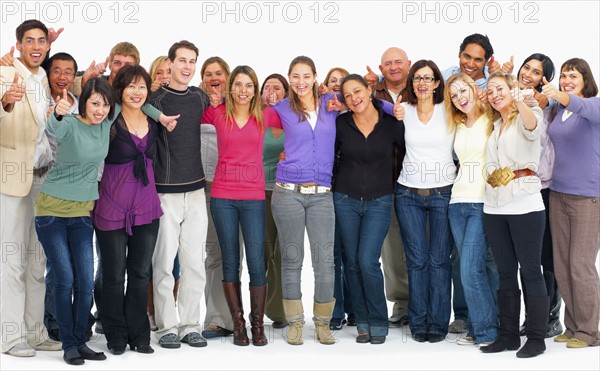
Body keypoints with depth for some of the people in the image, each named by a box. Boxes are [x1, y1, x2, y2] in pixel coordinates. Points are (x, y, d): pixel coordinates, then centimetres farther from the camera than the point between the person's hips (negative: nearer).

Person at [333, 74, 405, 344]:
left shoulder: (391, 123, -4)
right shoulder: (340, 124, -2)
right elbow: (328, 156, 8)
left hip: (379, 201, -2)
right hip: (345, 200, 2)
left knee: (367, 261, -13)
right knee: (352, 263, 5)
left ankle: (378, 323, 5)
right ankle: (363, 323, 18)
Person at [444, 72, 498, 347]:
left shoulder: (491, 121, -2)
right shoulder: (459, 126, 16)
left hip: (483, 203, -6)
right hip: (459, 201, 6)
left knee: (470, 268, -10)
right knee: (478, 267, 9)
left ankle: (485, 330, 2)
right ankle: (480, 328, 15)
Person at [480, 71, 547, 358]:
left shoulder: (527, 116, -2)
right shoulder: (493, 125, 18)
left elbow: (532, 127, -28)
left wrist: (521, 103, -45)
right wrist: (493, 176, -1)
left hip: (524, 205, -6)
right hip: (494, 206, 6)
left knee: (531, 271, -3)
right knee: (505, 272, 10)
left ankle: (537, 338, 3)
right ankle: (508, 335, 16)